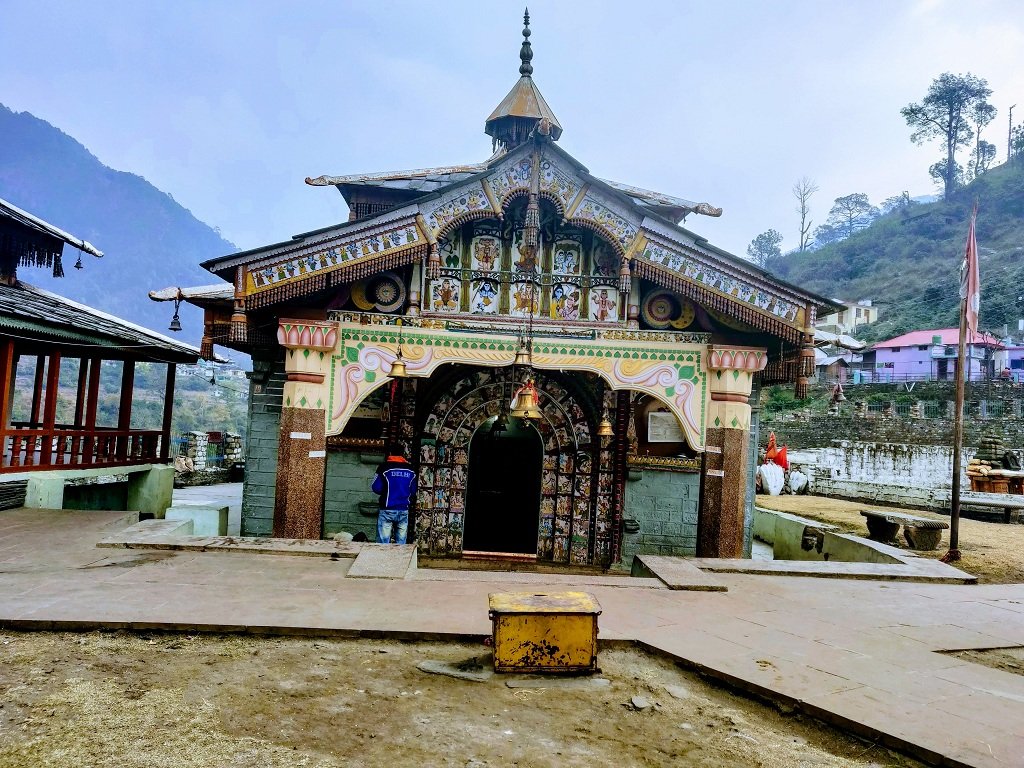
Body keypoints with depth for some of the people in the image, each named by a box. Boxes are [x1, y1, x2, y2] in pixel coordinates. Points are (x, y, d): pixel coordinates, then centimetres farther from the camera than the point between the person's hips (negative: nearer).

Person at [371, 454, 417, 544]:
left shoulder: (384, 468, -7)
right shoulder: (410, 470, 4)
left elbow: (376, 488, -7)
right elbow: (413, 491, 10)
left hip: (387, 510, -3)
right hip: (403, 510, 3)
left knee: (383, 543, 1)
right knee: (401, 544, 8)